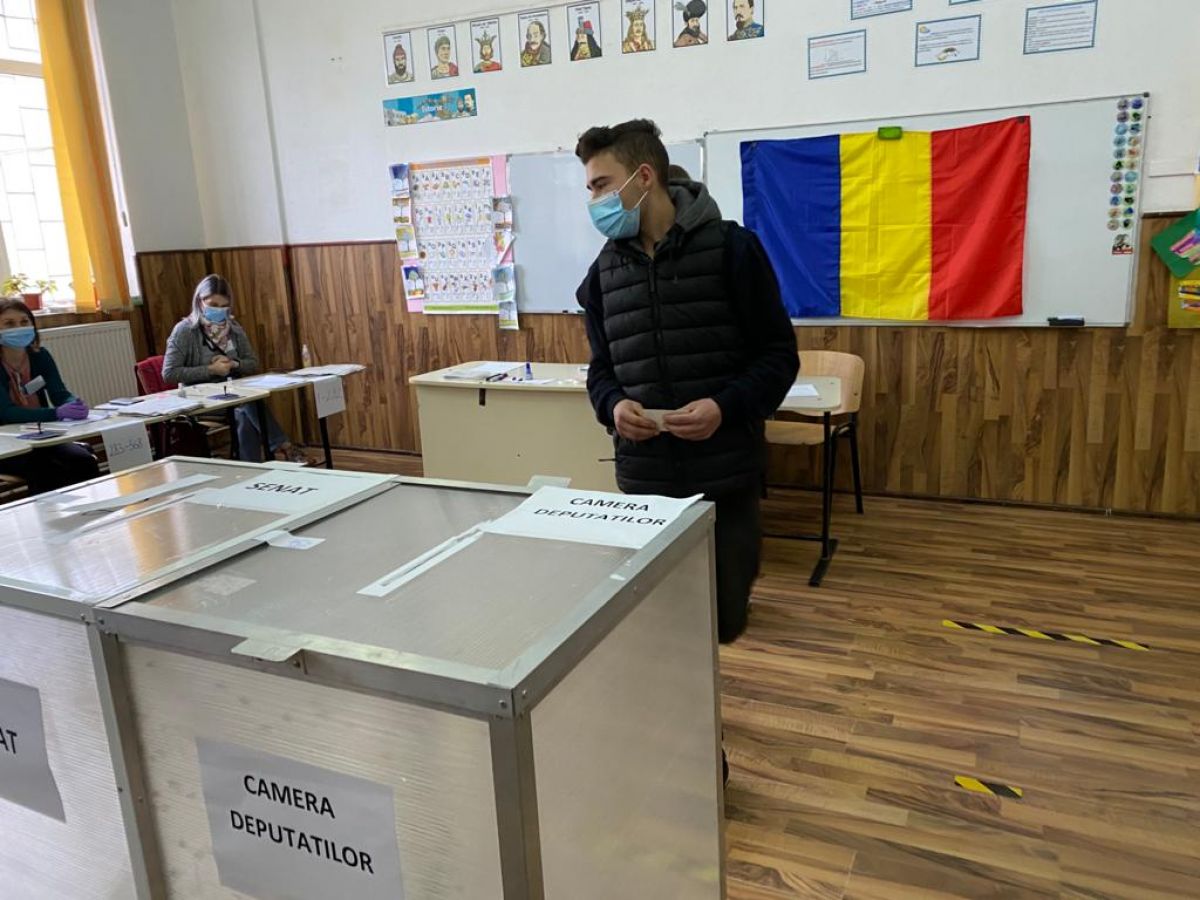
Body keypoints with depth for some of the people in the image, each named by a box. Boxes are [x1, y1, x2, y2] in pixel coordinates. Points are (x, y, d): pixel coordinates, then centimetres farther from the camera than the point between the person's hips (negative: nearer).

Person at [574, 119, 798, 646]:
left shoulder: (730, 248, -5)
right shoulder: (605, 270, 8)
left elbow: (779, 353, -3)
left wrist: (727, 406, -20)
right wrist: (612, 405, -9)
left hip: (725, 474, -3)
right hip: (643, 477, 3)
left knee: (723, 620, 6)